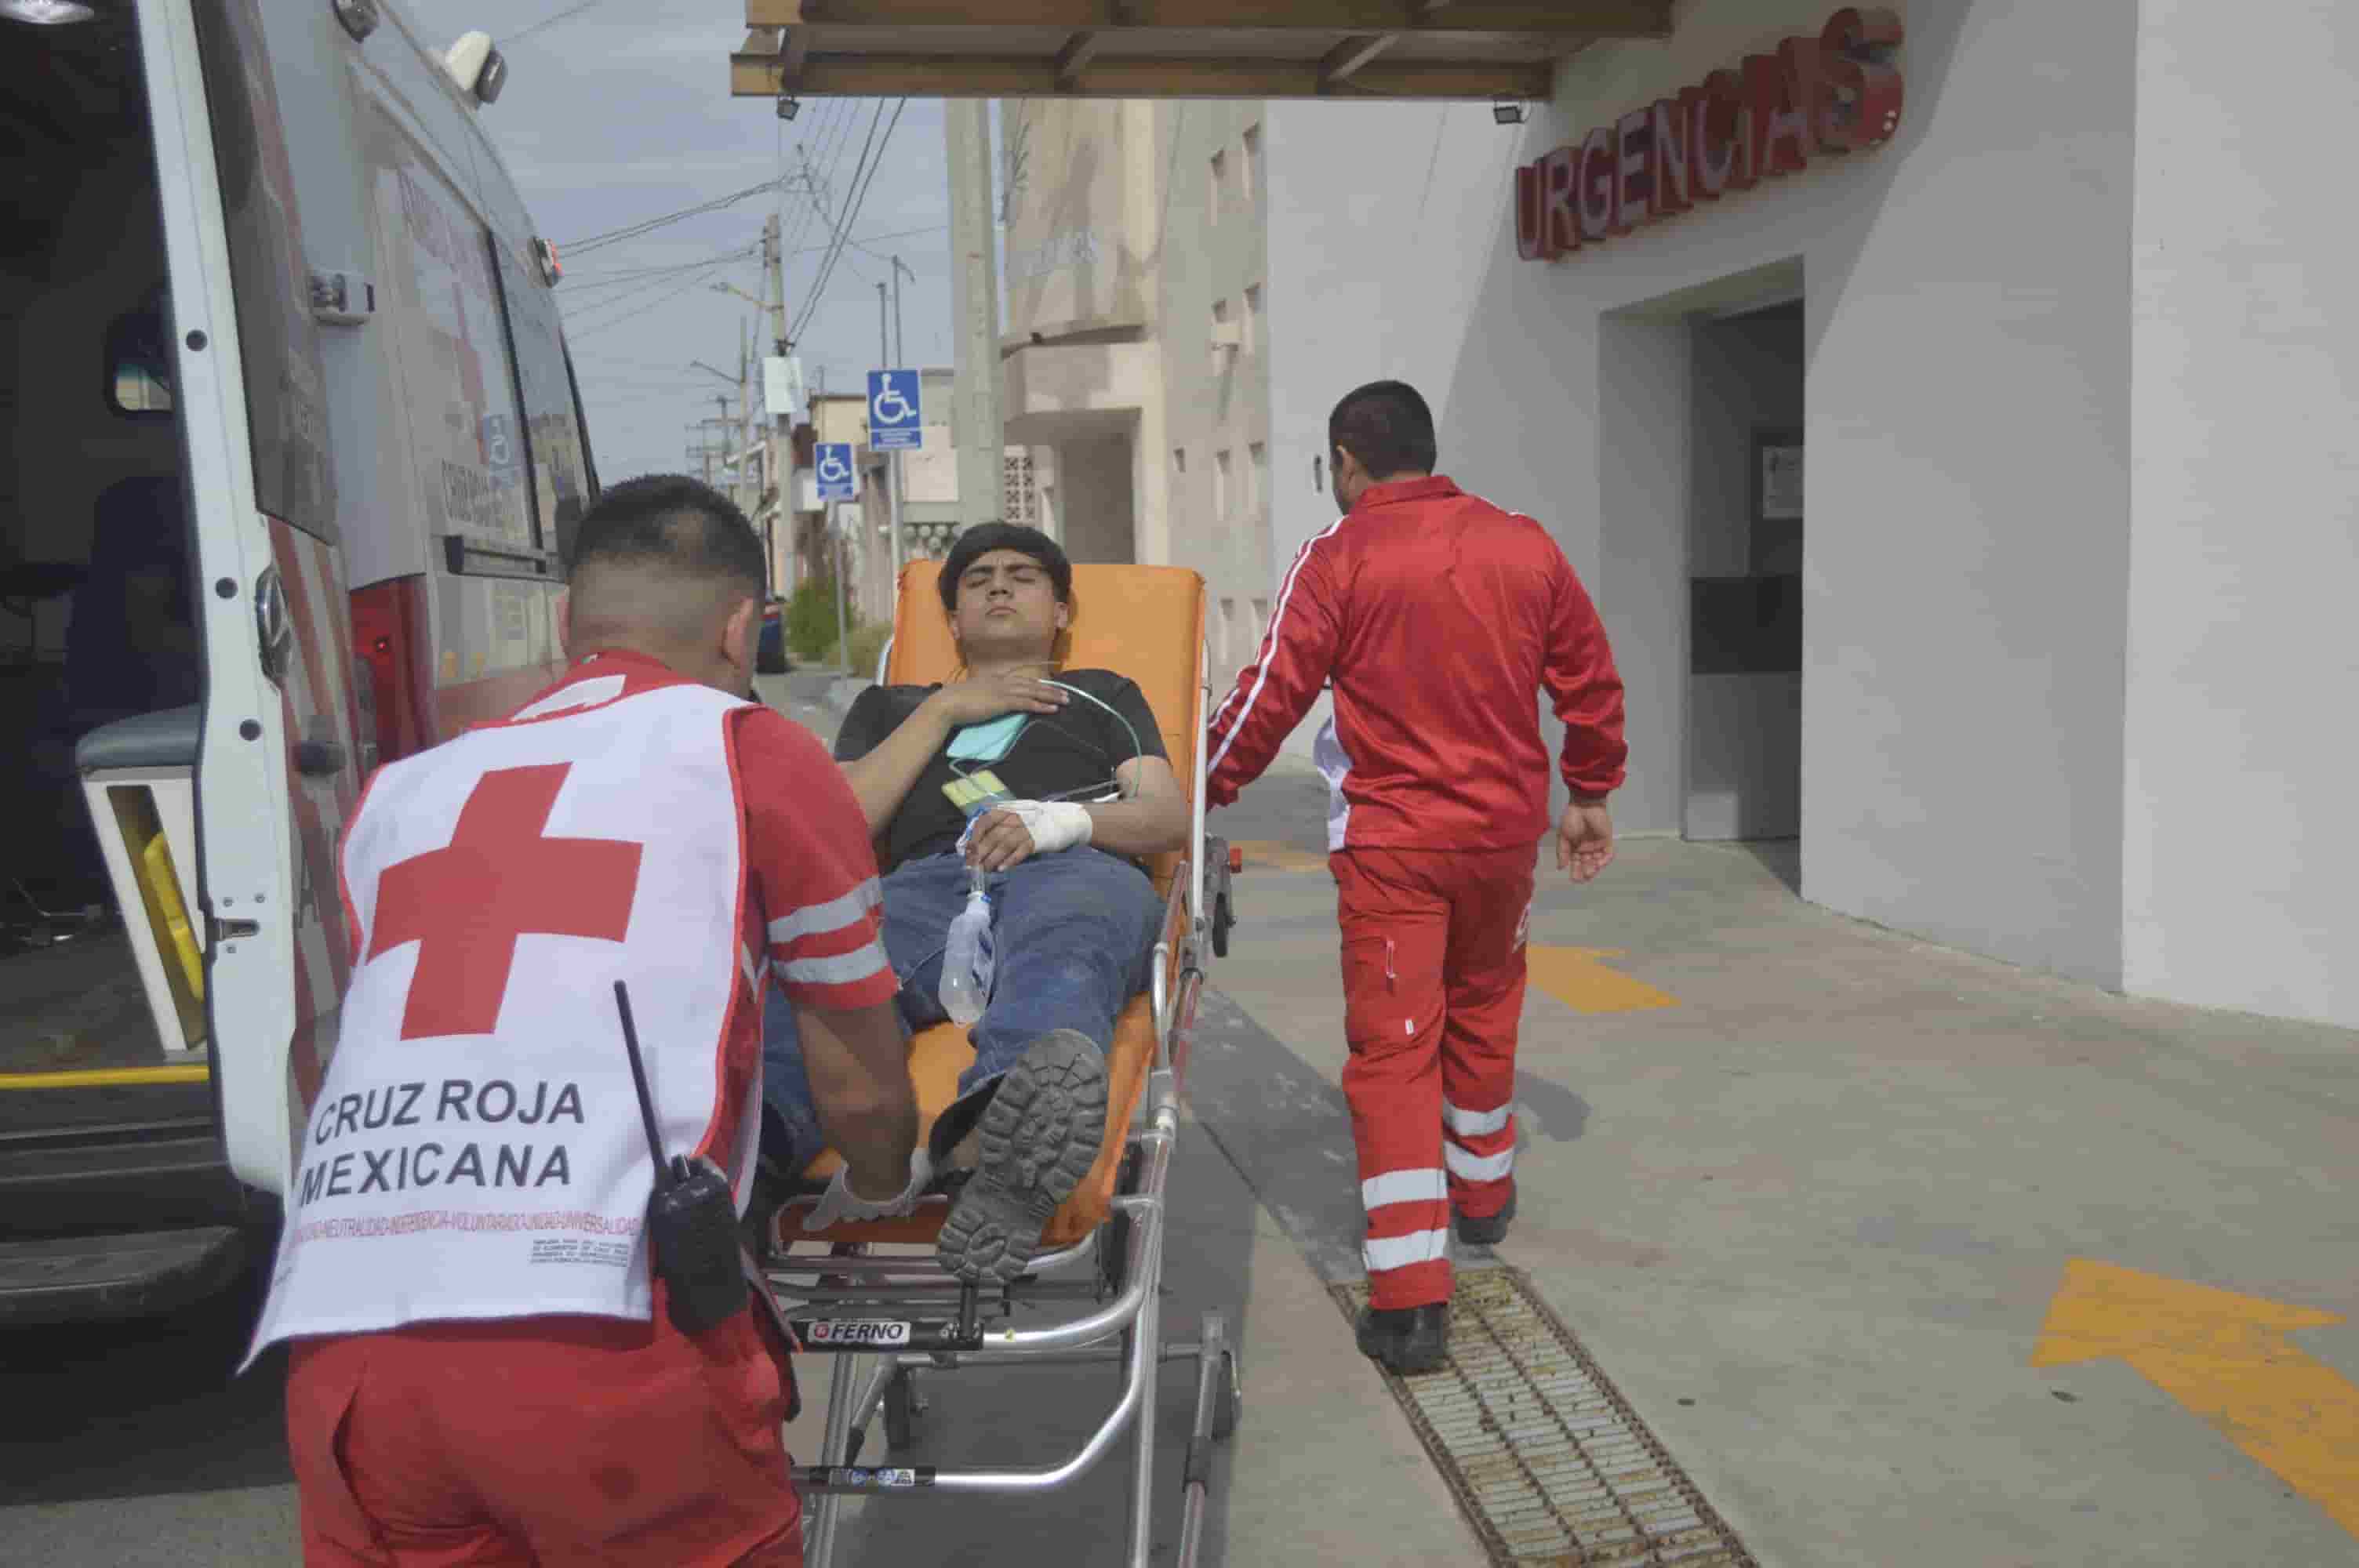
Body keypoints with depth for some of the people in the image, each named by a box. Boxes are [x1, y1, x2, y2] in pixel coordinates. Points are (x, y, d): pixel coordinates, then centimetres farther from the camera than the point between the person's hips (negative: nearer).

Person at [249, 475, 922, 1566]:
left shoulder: (397, 793, 22)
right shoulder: (755, 754, 10)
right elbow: (858, 1093, 17)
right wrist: (896, 1189, 38)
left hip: (336, 1345, 4)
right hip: (601, 1326, -4)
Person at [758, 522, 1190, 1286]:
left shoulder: (1104, 695, 37)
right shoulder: (892, 705, 41)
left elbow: (1168, 818, 19)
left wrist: (1061, 819, -4)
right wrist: (946, 710, 19)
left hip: (1072, 871, -1)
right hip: (929, 880, 1)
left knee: (1064, 955, -44)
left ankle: (1005, 1121, -76)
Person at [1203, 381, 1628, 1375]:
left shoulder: (1341, 556, -9)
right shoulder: (1524, 546, 4)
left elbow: (1273, 694, -10)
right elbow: (1590, 680, 10)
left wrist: (1205, 790, 2)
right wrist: (1590, 793, 21)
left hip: (1390, 838, -4)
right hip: (1504, 827, 5)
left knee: (1392, 1048, -2)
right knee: (1483, 1012, 24)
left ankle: (1410, 1299, -6)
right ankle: (1483, 1194, 45)